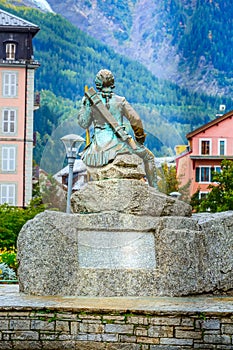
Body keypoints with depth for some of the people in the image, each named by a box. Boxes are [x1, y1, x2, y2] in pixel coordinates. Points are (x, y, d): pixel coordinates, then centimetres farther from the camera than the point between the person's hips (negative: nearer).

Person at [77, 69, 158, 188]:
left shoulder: (91, 102, 0)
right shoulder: (120, 101, -2)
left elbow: (83, 124, 9)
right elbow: (136, 120, -2)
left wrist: (84, 106, 20)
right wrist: (140, 137, 14)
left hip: (99, 145, 2)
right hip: (119, 143, -2)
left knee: (85, 157, 35)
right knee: (148, 156, 14)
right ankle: (154, 188, 8)